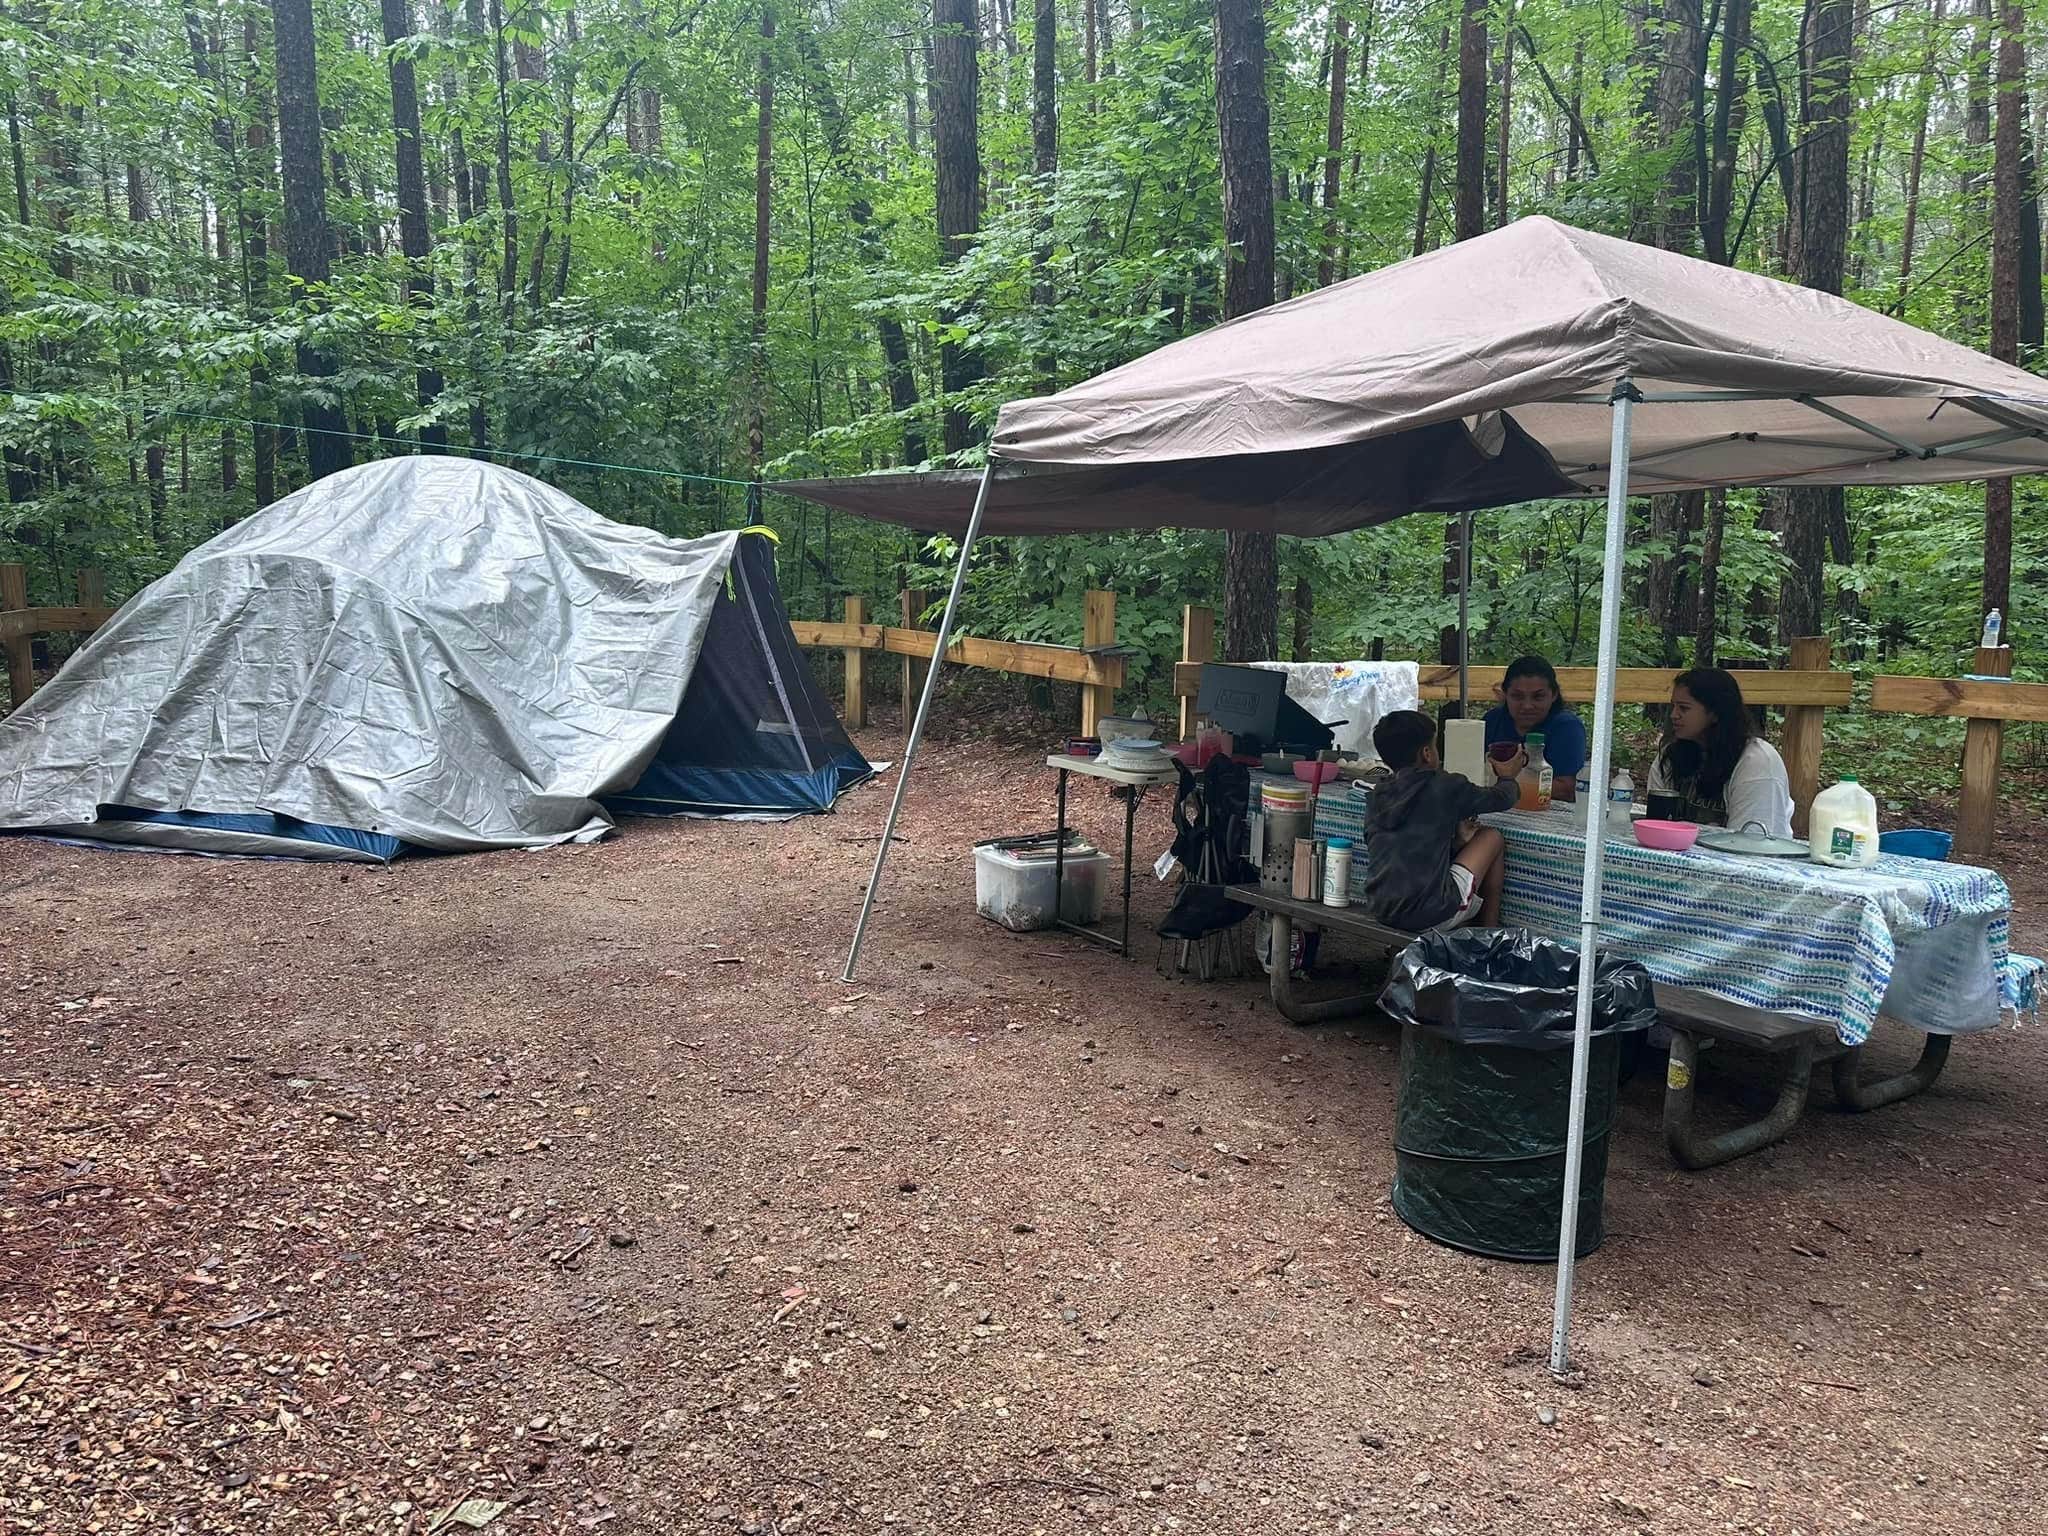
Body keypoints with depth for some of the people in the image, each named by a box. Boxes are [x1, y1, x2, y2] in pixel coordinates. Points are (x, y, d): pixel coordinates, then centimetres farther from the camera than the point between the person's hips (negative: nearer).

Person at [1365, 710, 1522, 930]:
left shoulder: (1379, 796, 9)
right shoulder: (1445, 787, -5)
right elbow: (1501, 799, 11)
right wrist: (1507, 777, 33)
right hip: (1430, 916, -6)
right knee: (1492, 838, 16)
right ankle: (1490, 932, 24)